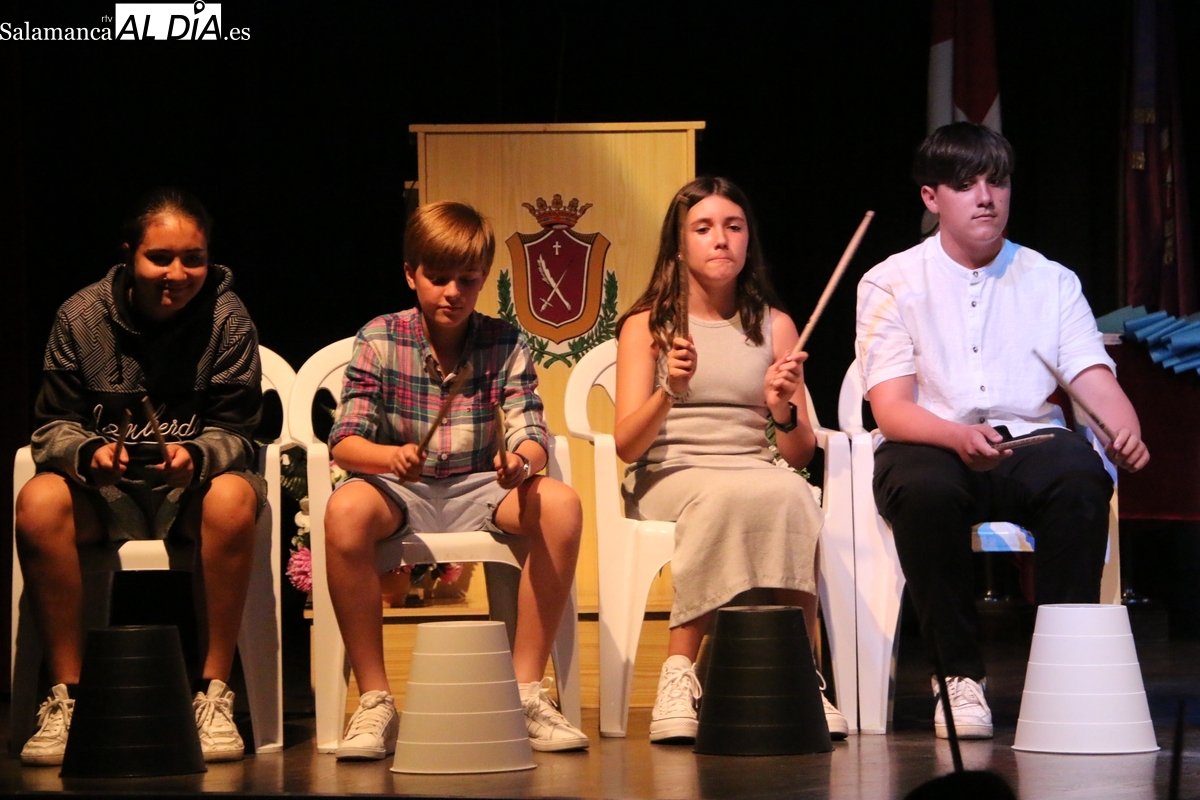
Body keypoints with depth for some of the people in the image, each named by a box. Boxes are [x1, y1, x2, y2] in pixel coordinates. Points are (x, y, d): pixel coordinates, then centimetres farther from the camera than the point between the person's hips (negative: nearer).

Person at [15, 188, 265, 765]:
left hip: (191, 486, -1)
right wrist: (87, 452, -26)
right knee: (37, 503, -31)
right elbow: (52, 425, -1)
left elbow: (234, 433, -6)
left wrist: (196, 455, -31)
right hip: (104, 488, 1)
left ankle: (213, 693, -26)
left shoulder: (227, 321, -6)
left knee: (234, 499, -36)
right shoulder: (81, 317, -3)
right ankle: (65, 695, -22)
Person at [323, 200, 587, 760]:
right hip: (401, 488, -2)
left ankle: (526, 690, -19)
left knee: (560, 505, -28)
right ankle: (374, 702, -27)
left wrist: (522, 461, -34)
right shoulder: (379, 340, -3)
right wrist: (392, 456, -34)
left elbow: (531, 432, -8)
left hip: (479, 490, 2)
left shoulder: (504, 344, 2)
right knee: (346, 510, -36)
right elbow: (344, 442, -10)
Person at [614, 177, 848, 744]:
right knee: (729, 496, -38)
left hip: (756, 472, 2)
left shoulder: (774, 326, 15)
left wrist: (784, 410, -11)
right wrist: (670, 392, -23)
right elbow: (626, 445, -4)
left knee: (792, 497, -35)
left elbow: (802, 454, 11)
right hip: (669, 477, -2)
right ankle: (679, 672, -35)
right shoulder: (647, 325, 8)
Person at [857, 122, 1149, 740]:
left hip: (1029, 442, 2)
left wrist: (1126, 432, -25)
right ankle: (959, 674, -23)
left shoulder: (1051, 281, 12)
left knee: (1082, 475, -33)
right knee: (925, 490, -37)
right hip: (930, 444, -1)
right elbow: (891, 408, -7)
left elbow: (1095, 379, 0)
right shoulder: (891, 284, 5)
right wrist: (960, 436, -29)